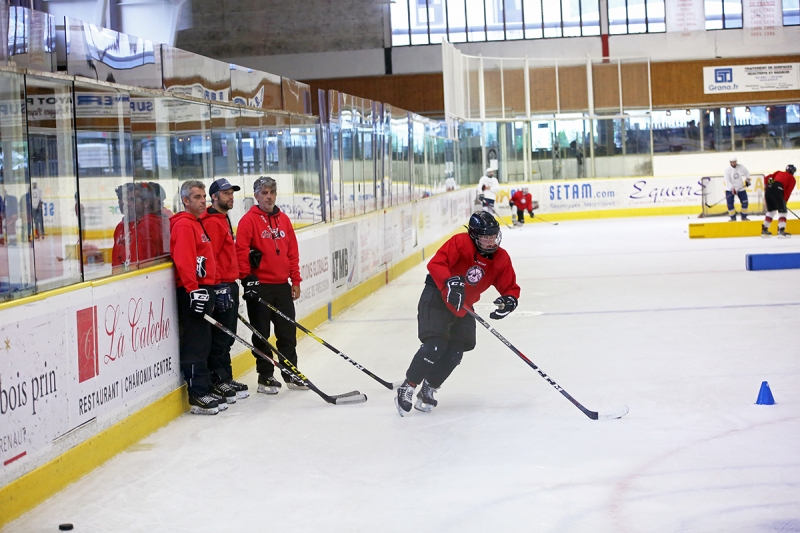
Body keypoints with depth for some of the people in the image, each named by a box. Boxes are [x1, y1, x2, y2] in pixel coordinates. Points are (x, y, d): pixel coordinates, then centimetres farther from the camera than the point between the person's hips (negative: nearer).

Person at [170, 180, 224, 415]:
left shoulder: (197, 224, 21)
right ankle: (198, 396, -7)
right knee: (195, 345, -9)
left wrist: (209, 290, 27)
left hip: (203, 289, 10)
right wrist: (194, 290, -26)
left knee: (203, 344, 13)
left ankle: (205, 390, 18)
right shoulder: (183, 225, -11)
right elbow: (183, 261, -21)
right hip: (192, 292, -10)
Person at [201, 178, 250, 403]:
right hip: (220, 287, -10)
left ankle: (226, 378, 21)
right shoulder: (212, 222, -14)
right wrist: (219, 287, -23)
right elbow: (209, 257, -21)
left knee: (227, 337, 14)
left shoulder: (224, 220, 19)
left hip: (230, 285, 10)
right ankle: (217, 382, -3)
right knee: (220, 337, -7)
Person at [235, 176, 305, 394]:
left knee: (288, 332, 10)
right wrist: (247, 278, -17)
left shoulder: (284, 220, 11)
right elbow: (241, 251, -12)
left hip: (283, 286, 5)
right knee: (261, 334, 3)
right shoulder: (248, 220, -7)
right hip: (259, 286, -5)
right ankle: (265, 378, 11)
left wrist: (295, 281, 11)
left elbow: (292, 252, 14)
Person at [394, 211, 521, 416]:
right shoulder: (460, 243, -22)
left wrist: (509, 300, -22)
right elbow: (435, 264, -32)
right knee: (435, 344, -19)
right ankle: (407, 387, -7)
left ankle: (428, 390, 18)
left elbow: (510, 287, 1)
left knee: (455, 350, 1)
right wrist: (449, 283, -48)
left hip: (464, 307, 7)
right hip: (437, 298, -7)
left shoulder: (501, 259, -5)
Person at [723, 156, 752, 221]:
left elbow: (747, 172, 15)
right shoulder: (727, 169, -15)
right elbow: (727, 180, -21)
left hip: (740, 188, 3)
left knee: (745, 202, 1)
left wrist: (747, 179, 1)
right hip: (730, 189, -3)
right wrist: (732, 188, -30)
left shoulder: (741, 167, -6)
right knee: (730, 204, -10)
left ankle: (744, 217, 16)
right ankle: (733, 218, 4)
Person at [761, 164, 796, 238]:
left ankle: (764, 229, 23)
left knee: (771, 210, 22)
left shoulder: (779, 172, 31)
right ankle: (781, 230, -15)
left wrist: (766, 187, 32)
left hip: (768, 190, 6)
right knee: (782, 211, -1)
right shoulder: (792, 179, 17)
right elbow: (788, 192, 7)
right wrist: (784, 201, 13)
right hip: (777, 191, -6)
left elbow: (767, 178, 22)